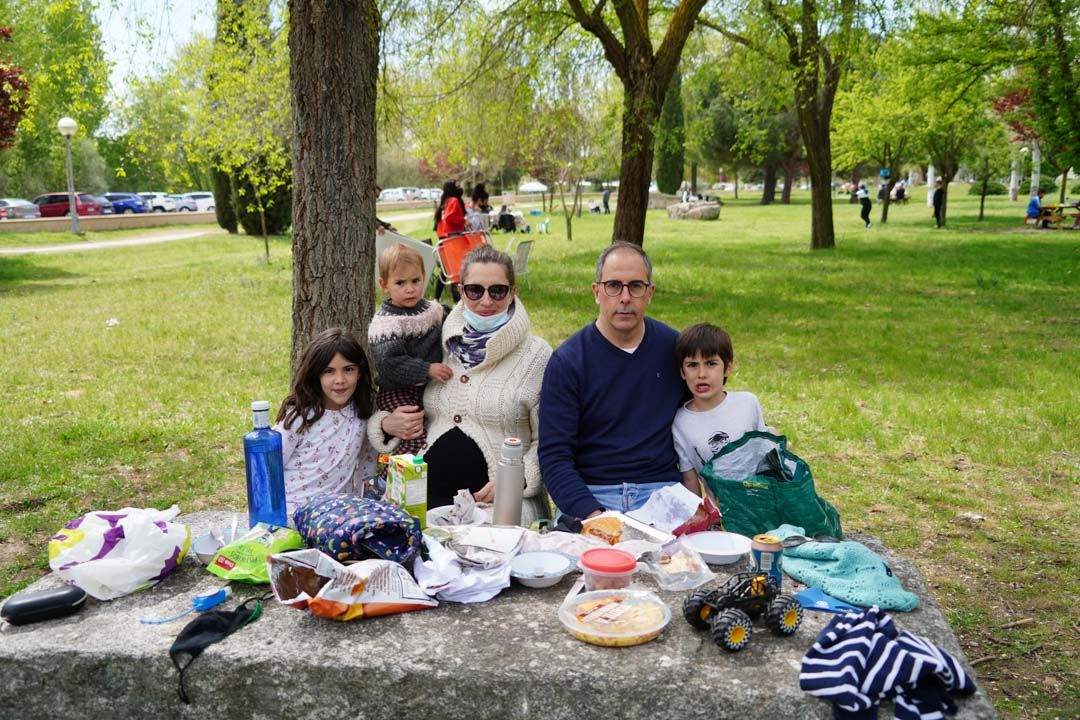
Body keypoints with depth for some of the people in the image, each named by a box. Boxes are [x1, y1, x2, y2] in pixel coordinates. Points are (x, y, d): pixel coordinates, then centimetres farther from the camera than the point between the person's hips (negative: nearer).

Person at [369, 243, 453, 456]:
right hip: (396, 393, -7)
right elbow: (388, 363, -24)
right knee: (415, 441, -17)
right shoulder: (384, 322, -15)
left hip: (430, 389, 7)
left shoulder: (433, 309, 6)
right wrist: (427, 370, -28)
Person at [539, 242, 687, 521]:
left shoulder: (674, 348, 6)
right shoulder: (567, 361, -4)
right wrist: (590, 512, -22)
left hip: (662, 489, 2)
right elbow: (554, 456, -7)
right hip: (588, 492, -1)